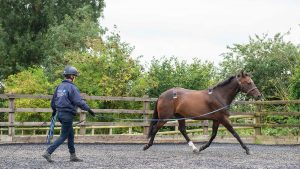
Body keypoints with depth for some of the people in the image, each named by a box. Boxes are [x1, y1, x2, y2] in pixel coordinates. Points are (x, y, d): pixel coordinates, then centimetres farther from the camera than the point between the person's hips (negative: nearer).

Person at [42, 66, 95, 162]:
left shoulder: (59, 86, 11)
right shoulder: (71, 87, -15)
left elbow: (53, 100, 21)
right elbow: (79, 101, -23)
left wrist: (54, 110, 38)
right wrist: (88, 109, -17)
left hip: (60, 113, 9)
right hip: (67, 114, -9)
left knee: (71, 134, 17)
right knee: (63, 136, -1)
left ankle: (73, 156, 21)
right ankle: (48, 152, -7)